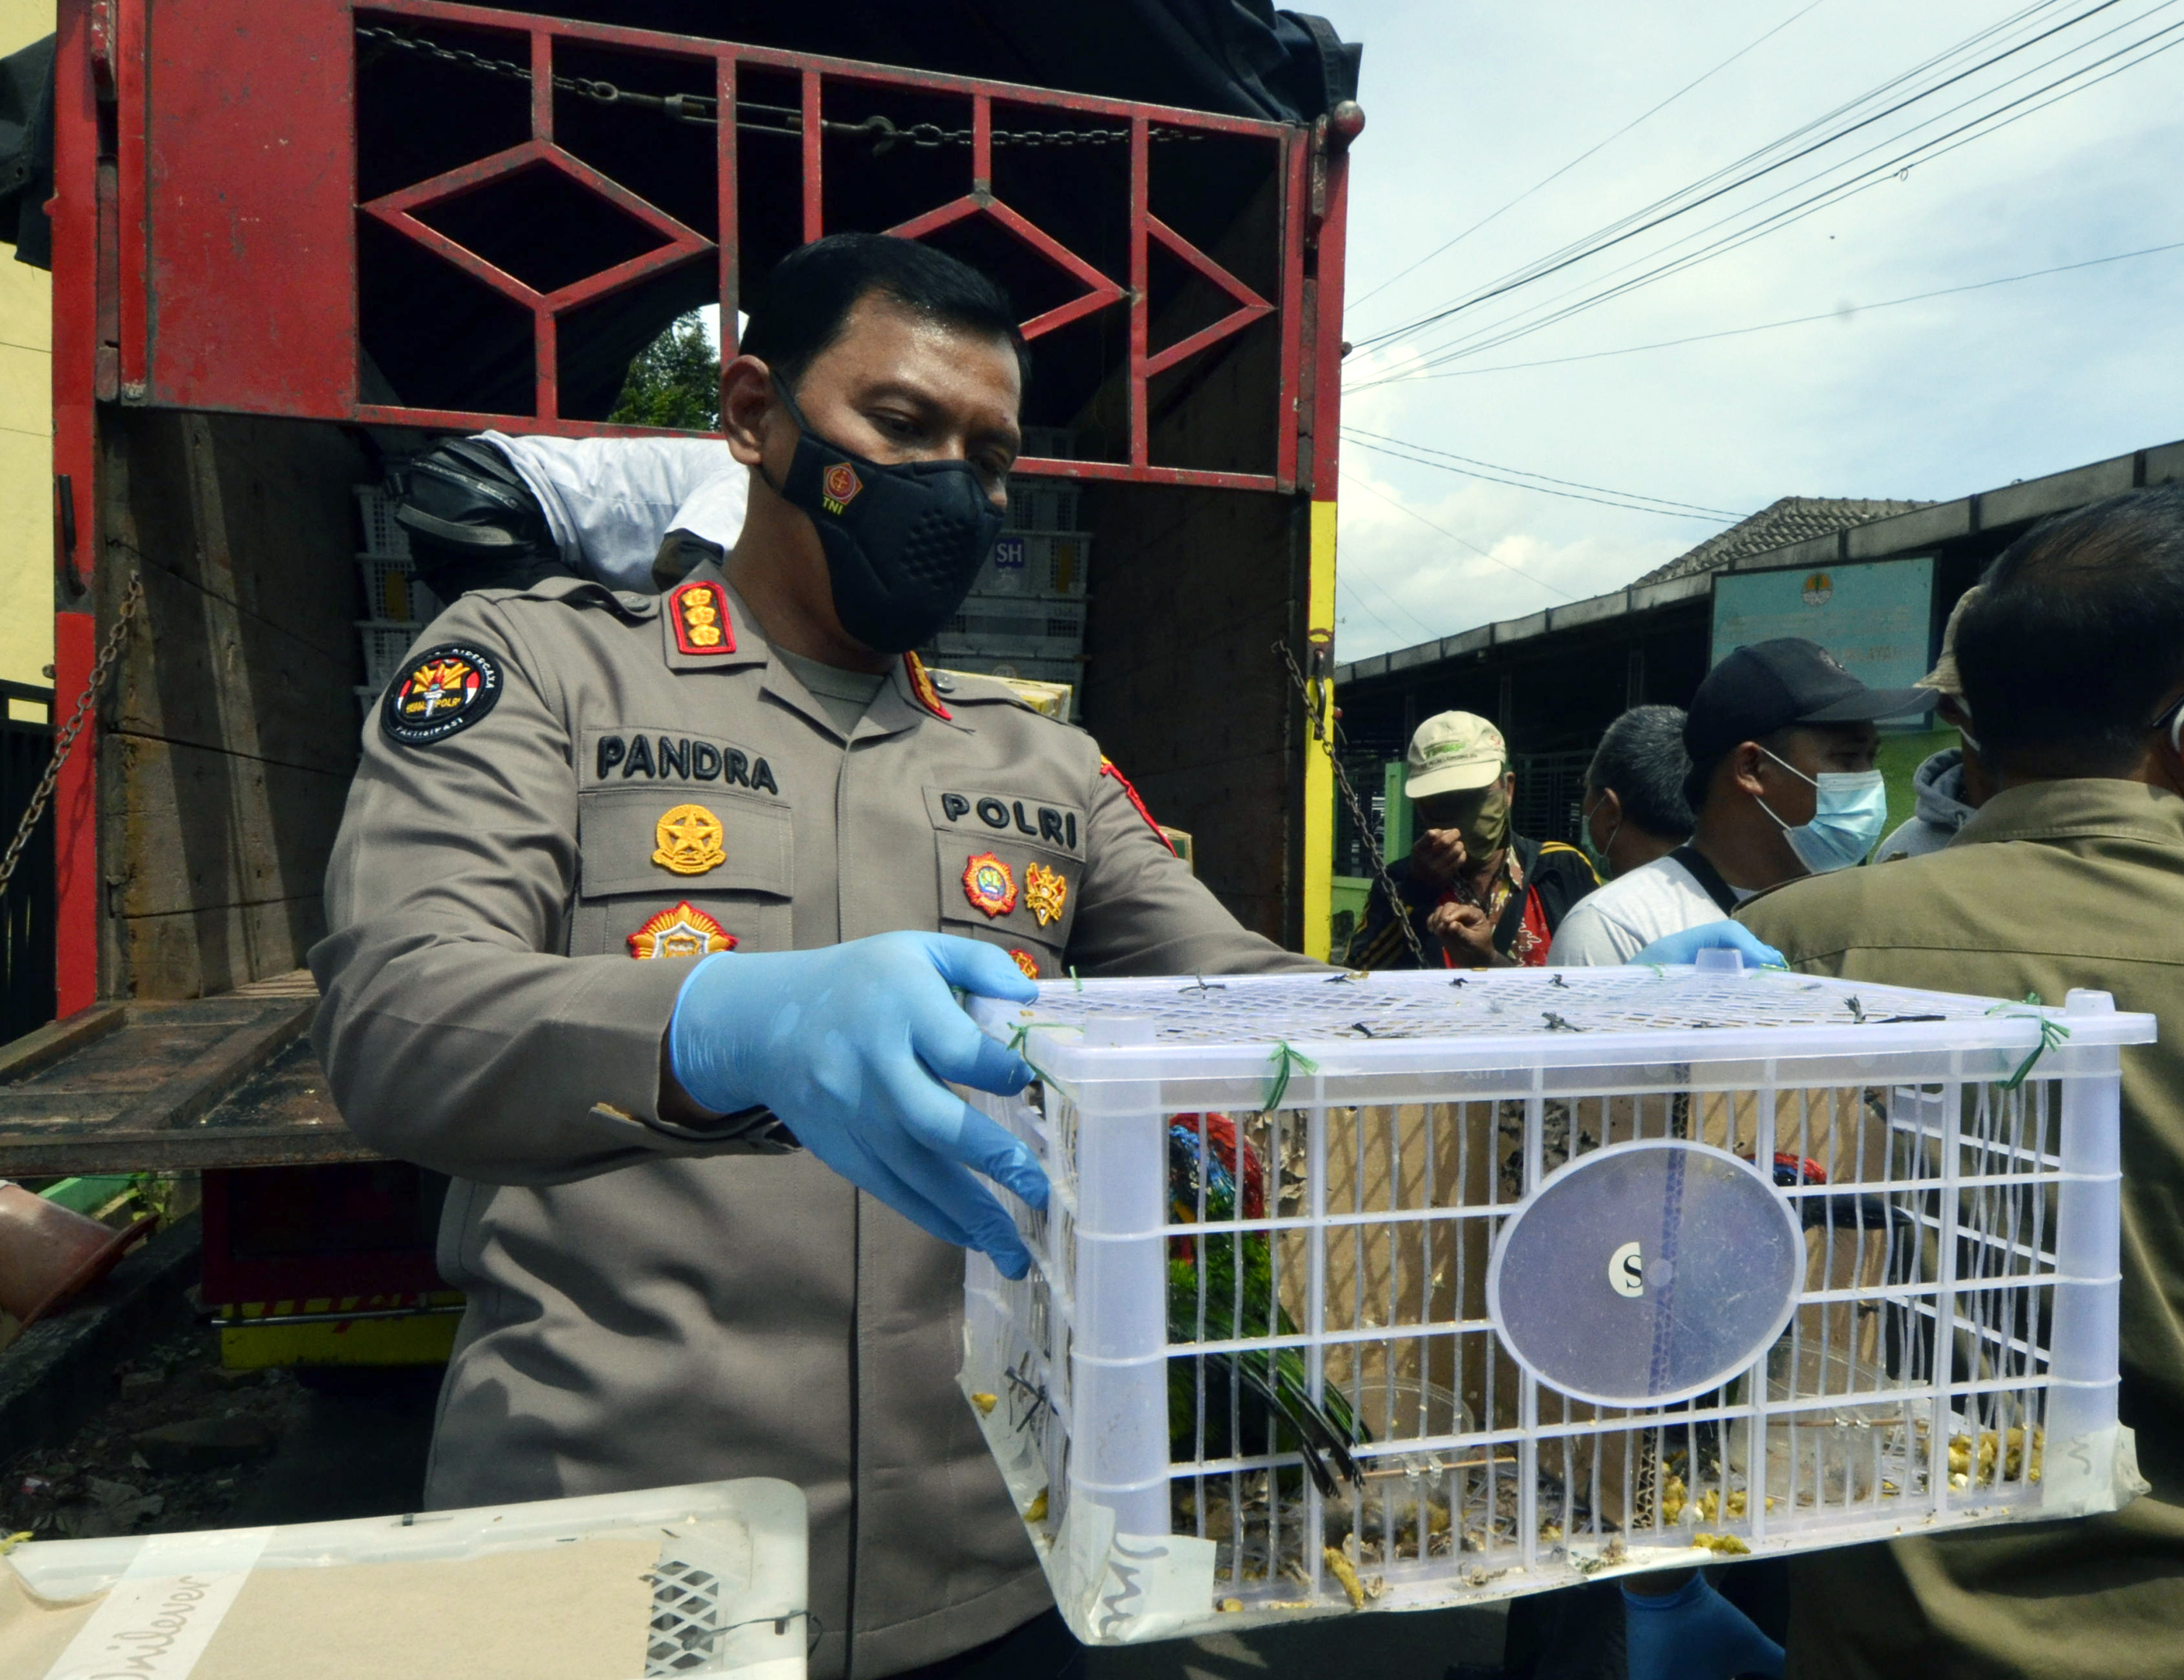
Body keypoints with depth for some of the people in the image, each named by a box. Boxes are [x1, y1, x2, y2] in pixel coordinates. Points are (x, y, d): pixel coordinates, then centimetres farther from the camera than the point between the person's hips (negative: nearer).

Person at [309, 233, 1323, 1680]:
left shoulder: (1045, 769, 11)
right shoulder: (531, 662, -1)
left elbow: (1249, 997, 5)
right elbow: (393, 1024, -16)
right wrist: (731, 1025, -35)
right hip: (599, 1541, -3)